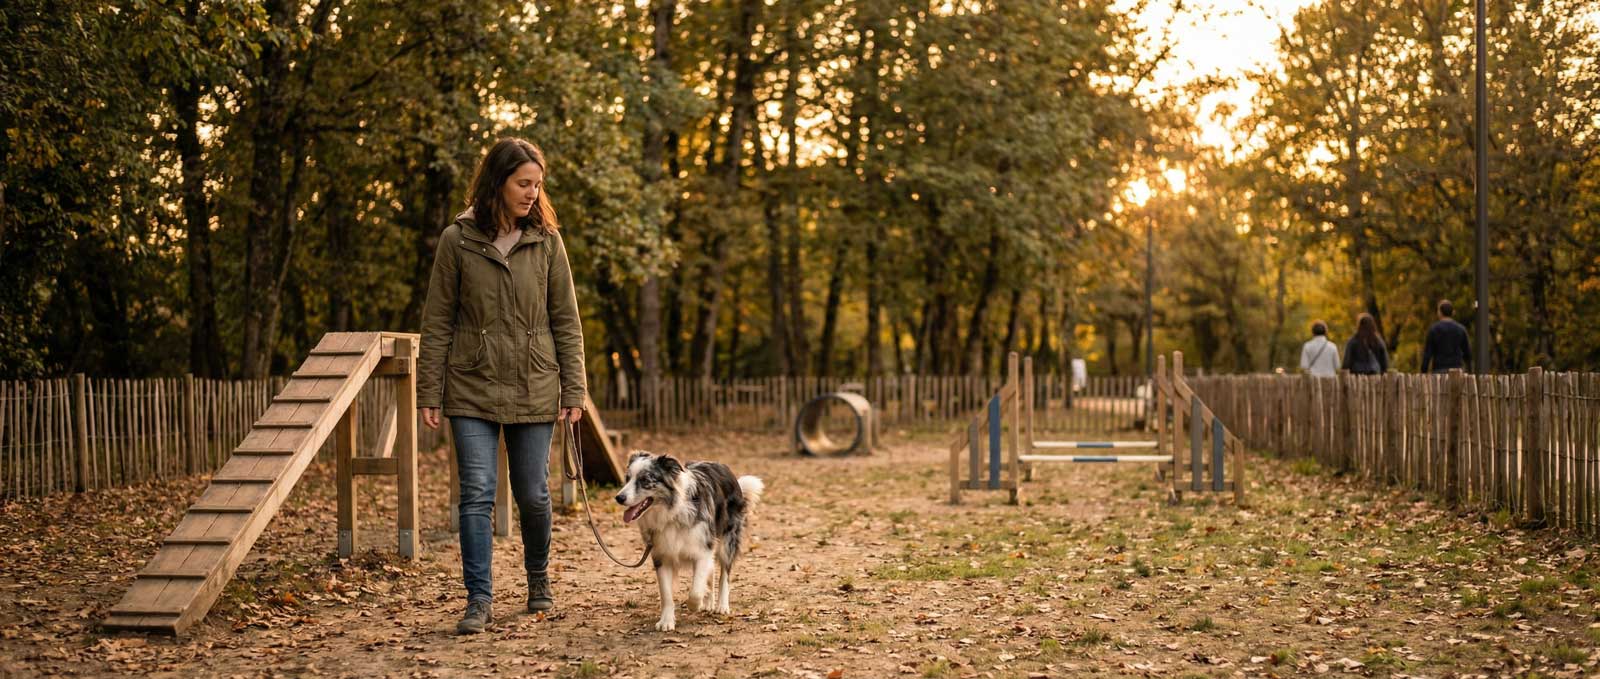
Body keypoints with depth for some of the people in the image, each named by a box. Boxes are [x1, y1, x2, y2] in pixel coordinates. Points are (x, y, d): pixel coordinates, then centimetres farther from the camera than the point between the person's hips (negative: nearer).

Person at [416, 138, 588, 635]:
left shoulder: (546, 241, 2)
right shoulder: (458, 240, -1)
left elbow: (566, 321, 4)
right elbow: (437, 323, 1)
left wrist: (574, 389, -1)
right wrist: (429, 393, -3)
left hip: (533, 389, 1)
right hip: (473, 389, -1)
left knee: (533, 495, 7)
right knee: (477, 495, -6)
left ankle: (538, 577, 31)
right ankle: (479, 599, 1)